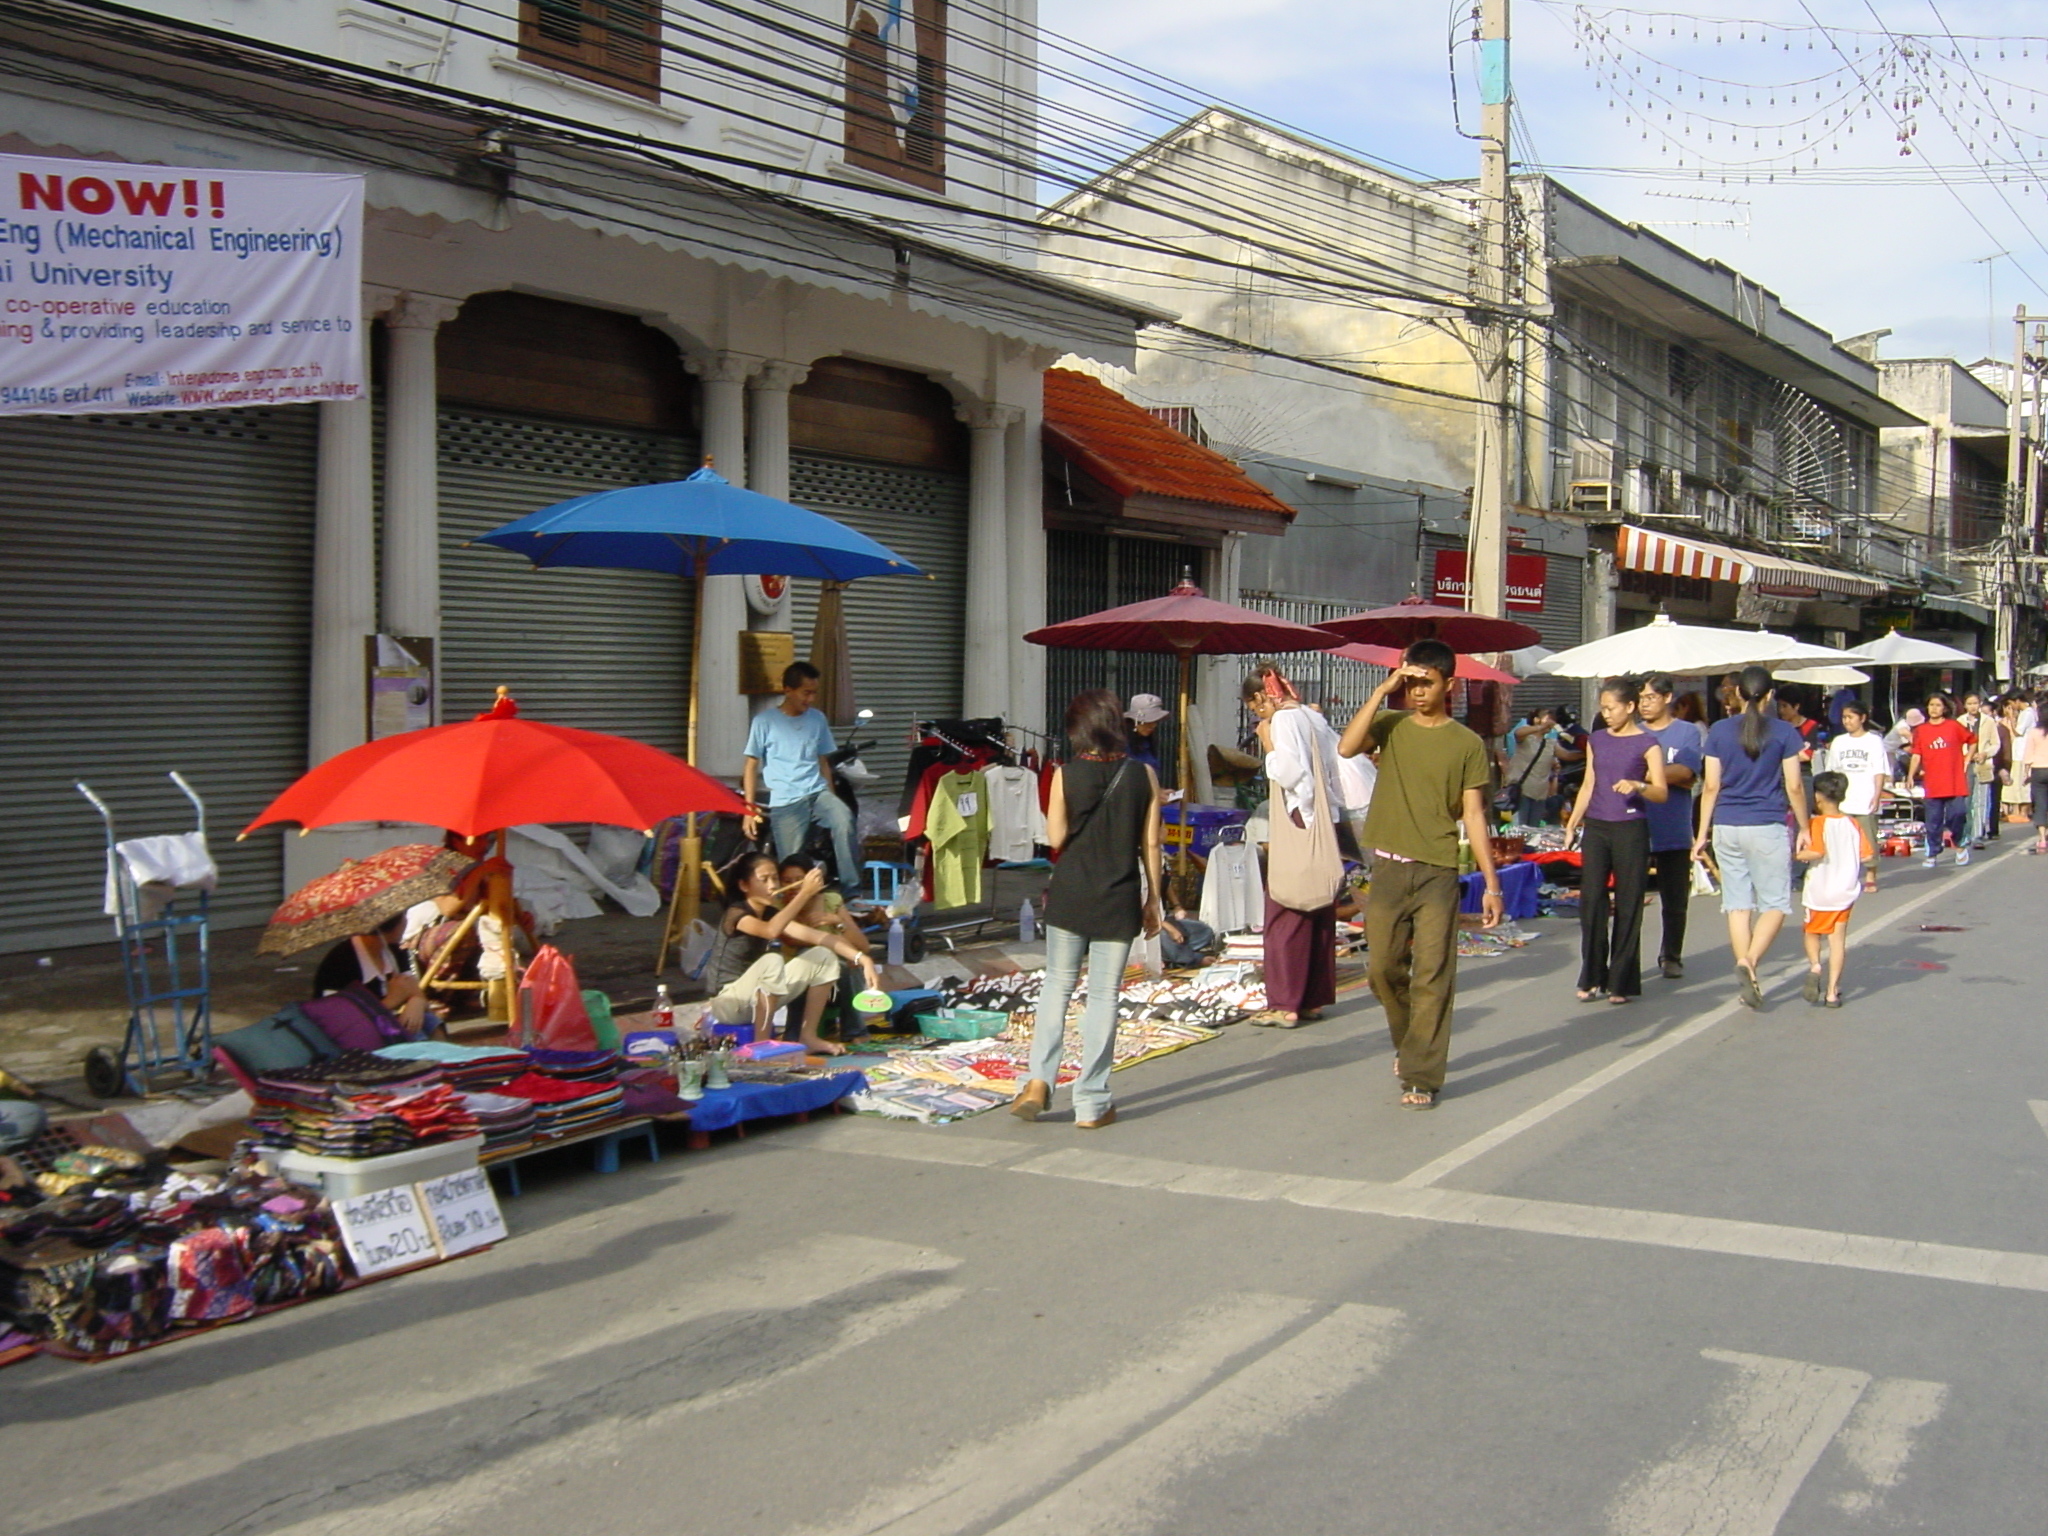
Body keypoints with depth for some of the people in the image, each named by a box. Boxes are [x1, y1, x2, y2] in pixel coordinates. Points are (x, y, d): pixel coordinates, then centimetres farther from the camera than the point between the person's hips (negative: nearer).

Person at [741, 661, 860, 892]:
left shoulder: (818, 719, 13)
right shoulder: (765, 721, 2)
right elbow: (751, 765, 3)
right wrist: (749, 809, -3)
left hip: (818, 793, 2)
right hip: (785, 803, -2)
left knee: (844, 820, -28)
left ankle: (851, 889, -26)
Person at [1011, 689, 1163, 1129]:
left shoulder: (1066, 774, -6)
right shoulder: (1143, 775, -3)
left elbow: (1056, 837, -4)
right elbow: (1151, 844, 0)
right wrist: (1152, 900, 8)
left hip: (1070, 895, 0)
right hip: (1119, 900, 0)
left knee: (1057, 984, 15)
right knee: (1104, 995, 5)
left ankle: (1039, 1080, 3)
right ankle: (1092, 1103, 7)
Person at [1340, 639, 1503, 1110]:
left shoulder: (1467, 744, 2)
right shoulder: (1390, 726, 5)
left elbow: (1473, 815, 2)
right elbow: (1347, 747, -15)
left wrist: (1491, 883, -2)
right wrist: (1382, 691, -14)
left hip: (1437, 872, -2)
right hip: (1388, 867, 2)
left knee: (1432, 977, -4)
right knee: (1383, 968, 8)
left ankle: (1421, 1078, 2)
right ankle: (1410, 1041, 34)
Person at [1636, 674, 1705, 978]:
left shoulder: (1688, 733, 2)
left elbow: (1686, 773, -13)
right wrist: (1672, 777, -7)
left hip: (1674, 832, -1)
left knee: (1675, 901, 8)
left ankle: (1671, 957, 22)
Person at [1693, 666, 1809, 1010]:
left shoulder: (1720, 731, 3)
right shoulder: (1783, 732, -3)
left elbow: (1711, 786, 3)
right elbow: (1794, 787, -3)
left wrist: (1702, 833, 8)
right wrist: (1804, 829, 9)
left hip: (1727, 827, 3)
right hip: (1768, 827, -3)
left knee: (1737, 904, 8)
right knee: (1775, 903, 4)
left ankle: (1748, 980, 8)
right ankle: (1749, 961, -19)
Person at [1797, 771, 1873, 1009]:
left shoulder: (1818, 823, -12)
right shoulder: (1852, 824, 2)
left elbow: (1817, 852, -26)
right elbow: (1867, 856, 0)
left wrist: (1797, 854, -11)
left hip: (1819, 892, -3)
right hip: (1845, 891, 3)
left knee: (1812, 933, 19)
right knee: (1838, 939, 6)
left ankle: (1814, 965, -6)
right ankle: (1832, 992, 5)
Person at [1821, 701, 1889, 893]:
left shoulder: (1874, 741, 1)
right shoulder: (1839, 742, 12)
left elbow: (1880, 772, -2)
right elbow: (1832, 772, 15)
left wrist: (1877, 796, -10)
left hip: (1866, 801, -3)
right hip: (1842, 801, 3)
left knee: (1868, 839, 0)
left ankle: (1871, 877, 9)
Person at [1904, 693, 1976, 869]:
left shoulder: (1954, 726, 3)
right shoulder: (1921, 731, 5)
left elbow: (1972, 741, 14)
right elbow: (1916, 755, 0)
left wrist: (1966, 761, 8)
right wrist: (1911, 776, -11)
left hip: (1955, 783, -1)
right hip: (1932, 784, 1)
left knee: (1957, 815, -6)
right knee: (1933, 821, 3)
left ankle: (1960, 846, 19)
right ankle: (1932, 854, 12)